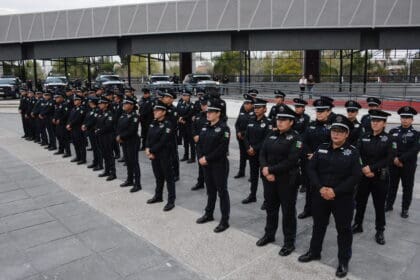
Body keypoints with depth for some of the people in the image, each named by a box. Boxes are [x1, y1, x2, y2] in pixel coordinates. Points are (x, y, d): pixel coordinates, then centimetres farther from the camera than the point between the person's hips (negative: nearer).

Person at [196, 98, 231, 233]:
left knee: (222, 192, 1)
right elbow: (199, 143, 9)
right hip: (206, 164, 7)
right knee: (210, 190, 20)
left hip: (219, 164, -7)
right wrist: (200, 158, -7)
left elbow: (222, 149, -21)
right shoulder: (205, 127, 8)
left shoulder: (224, 128, -14)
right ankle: (209, 214, 35)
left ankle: (225, 221, 10)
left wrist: (207, 158, -19)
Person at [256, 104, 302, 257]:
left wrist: (271, 170, -20)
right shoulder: (272, 135, 7)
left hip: (287, 180, -6)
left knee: (288, 211, 6)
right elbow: (262, 154, 3)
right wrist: (265, 170, -14)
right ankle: (269, 234, 38)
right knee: (271, 207, 19)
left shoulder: (295, 138, -11)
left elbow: (291, 161, -20)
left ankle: (289, 242, 20)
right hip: (269, 179, 6)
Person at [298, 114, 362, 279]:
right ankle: (314, 252, 38)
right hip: (320, 195, 3)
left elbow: (355, 176, -13)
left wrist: (335, 191, -20)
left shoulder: (352, 152, -8)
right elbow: (311, 169, -1)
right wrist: (320, 187, -15)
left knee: (343, 229, 9)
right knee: (318, 225, 18)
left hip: (343, 198, -3)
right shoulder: (322, 148, 2)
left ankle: (344, 261, 26)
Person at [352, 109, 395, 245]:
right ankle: (358, 225, 28)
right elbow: (357, 154, -1)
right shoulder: (364, 137, 3)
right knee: (360, 201, 12)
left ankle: (380, 231, 20)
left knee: (379, 205, 6)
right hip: (363, 175, 3)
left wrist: (371, 168, -19)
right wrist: (364, 169, -13)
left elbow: (389, 159, -13)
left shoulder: (388, 139, -5)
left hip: (381, 177, -3)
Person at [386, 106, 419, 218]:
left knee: (407, 188, 7)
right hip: (393, 165, 2)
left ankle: (405, 209, 20)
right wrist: (394, 159, -12)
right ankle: (389, 205, 27)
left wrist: (401, 159, -19)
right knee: (392, 186, 13)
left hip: (408, 166, -2)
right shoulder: (393, 131, 4)